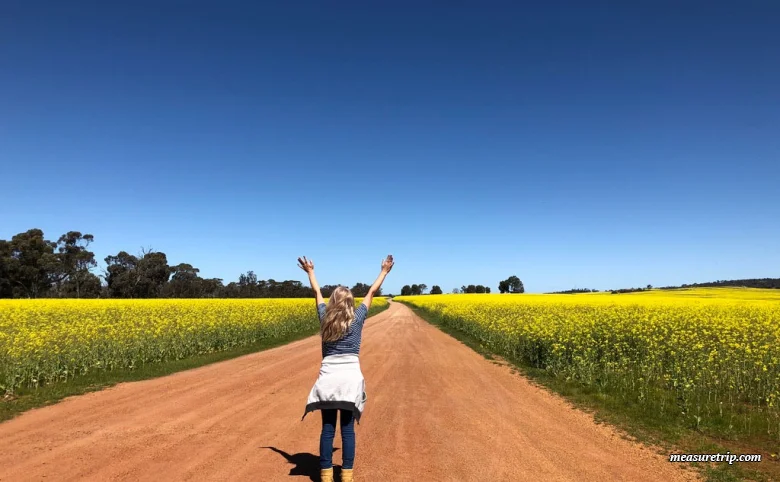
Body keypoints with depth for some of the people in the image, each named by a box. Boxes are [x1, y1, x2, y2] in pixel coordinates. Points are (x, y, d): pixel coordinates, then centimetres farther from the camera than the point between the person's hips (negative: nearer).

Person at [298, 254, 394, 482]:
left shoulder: (324, 318, 3)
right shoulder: (357, 319, -1)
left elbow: (317, 292, 17)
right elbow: (371, 292, 9)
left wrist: (310, 271, 32)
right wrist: (384, 271, 19)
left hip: (328, 378, 2)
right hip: (350, 378, -1)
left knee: (327, 428, 8)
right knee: (347, 429, 6)